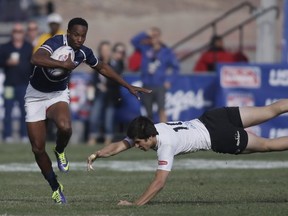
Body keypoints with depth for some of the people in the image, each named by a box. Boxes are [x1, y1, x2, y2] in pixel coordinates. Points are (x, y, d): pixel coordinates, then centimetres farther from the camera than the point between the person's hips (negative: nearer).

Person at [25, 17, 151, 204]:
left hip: (58, 95, 2)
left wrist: (129, 87, 14)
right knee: (38, 149, -5)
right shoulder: (56, 43, -26)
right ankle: (55, 187, 17)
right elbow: (36, 59, -46)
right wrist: (63, 64, -40)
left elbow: (102, 68, 12)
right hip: (36, 96, -2)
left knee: (65, 127, -33)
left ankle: (60, 152, 2)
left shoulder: (84, 53, -9)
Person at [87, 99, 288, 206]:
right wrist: (96, 154, -20)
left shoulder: (166, 145, -30)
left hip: (219, 136, -7)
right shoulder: (145, 132, -10)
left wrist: (136, 204, -35)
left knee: (267, 144, 6)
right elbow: (119, 146, -7)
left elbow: (160, 182, -34)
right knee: (271, 111, 16)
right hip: (210, 118, 7)